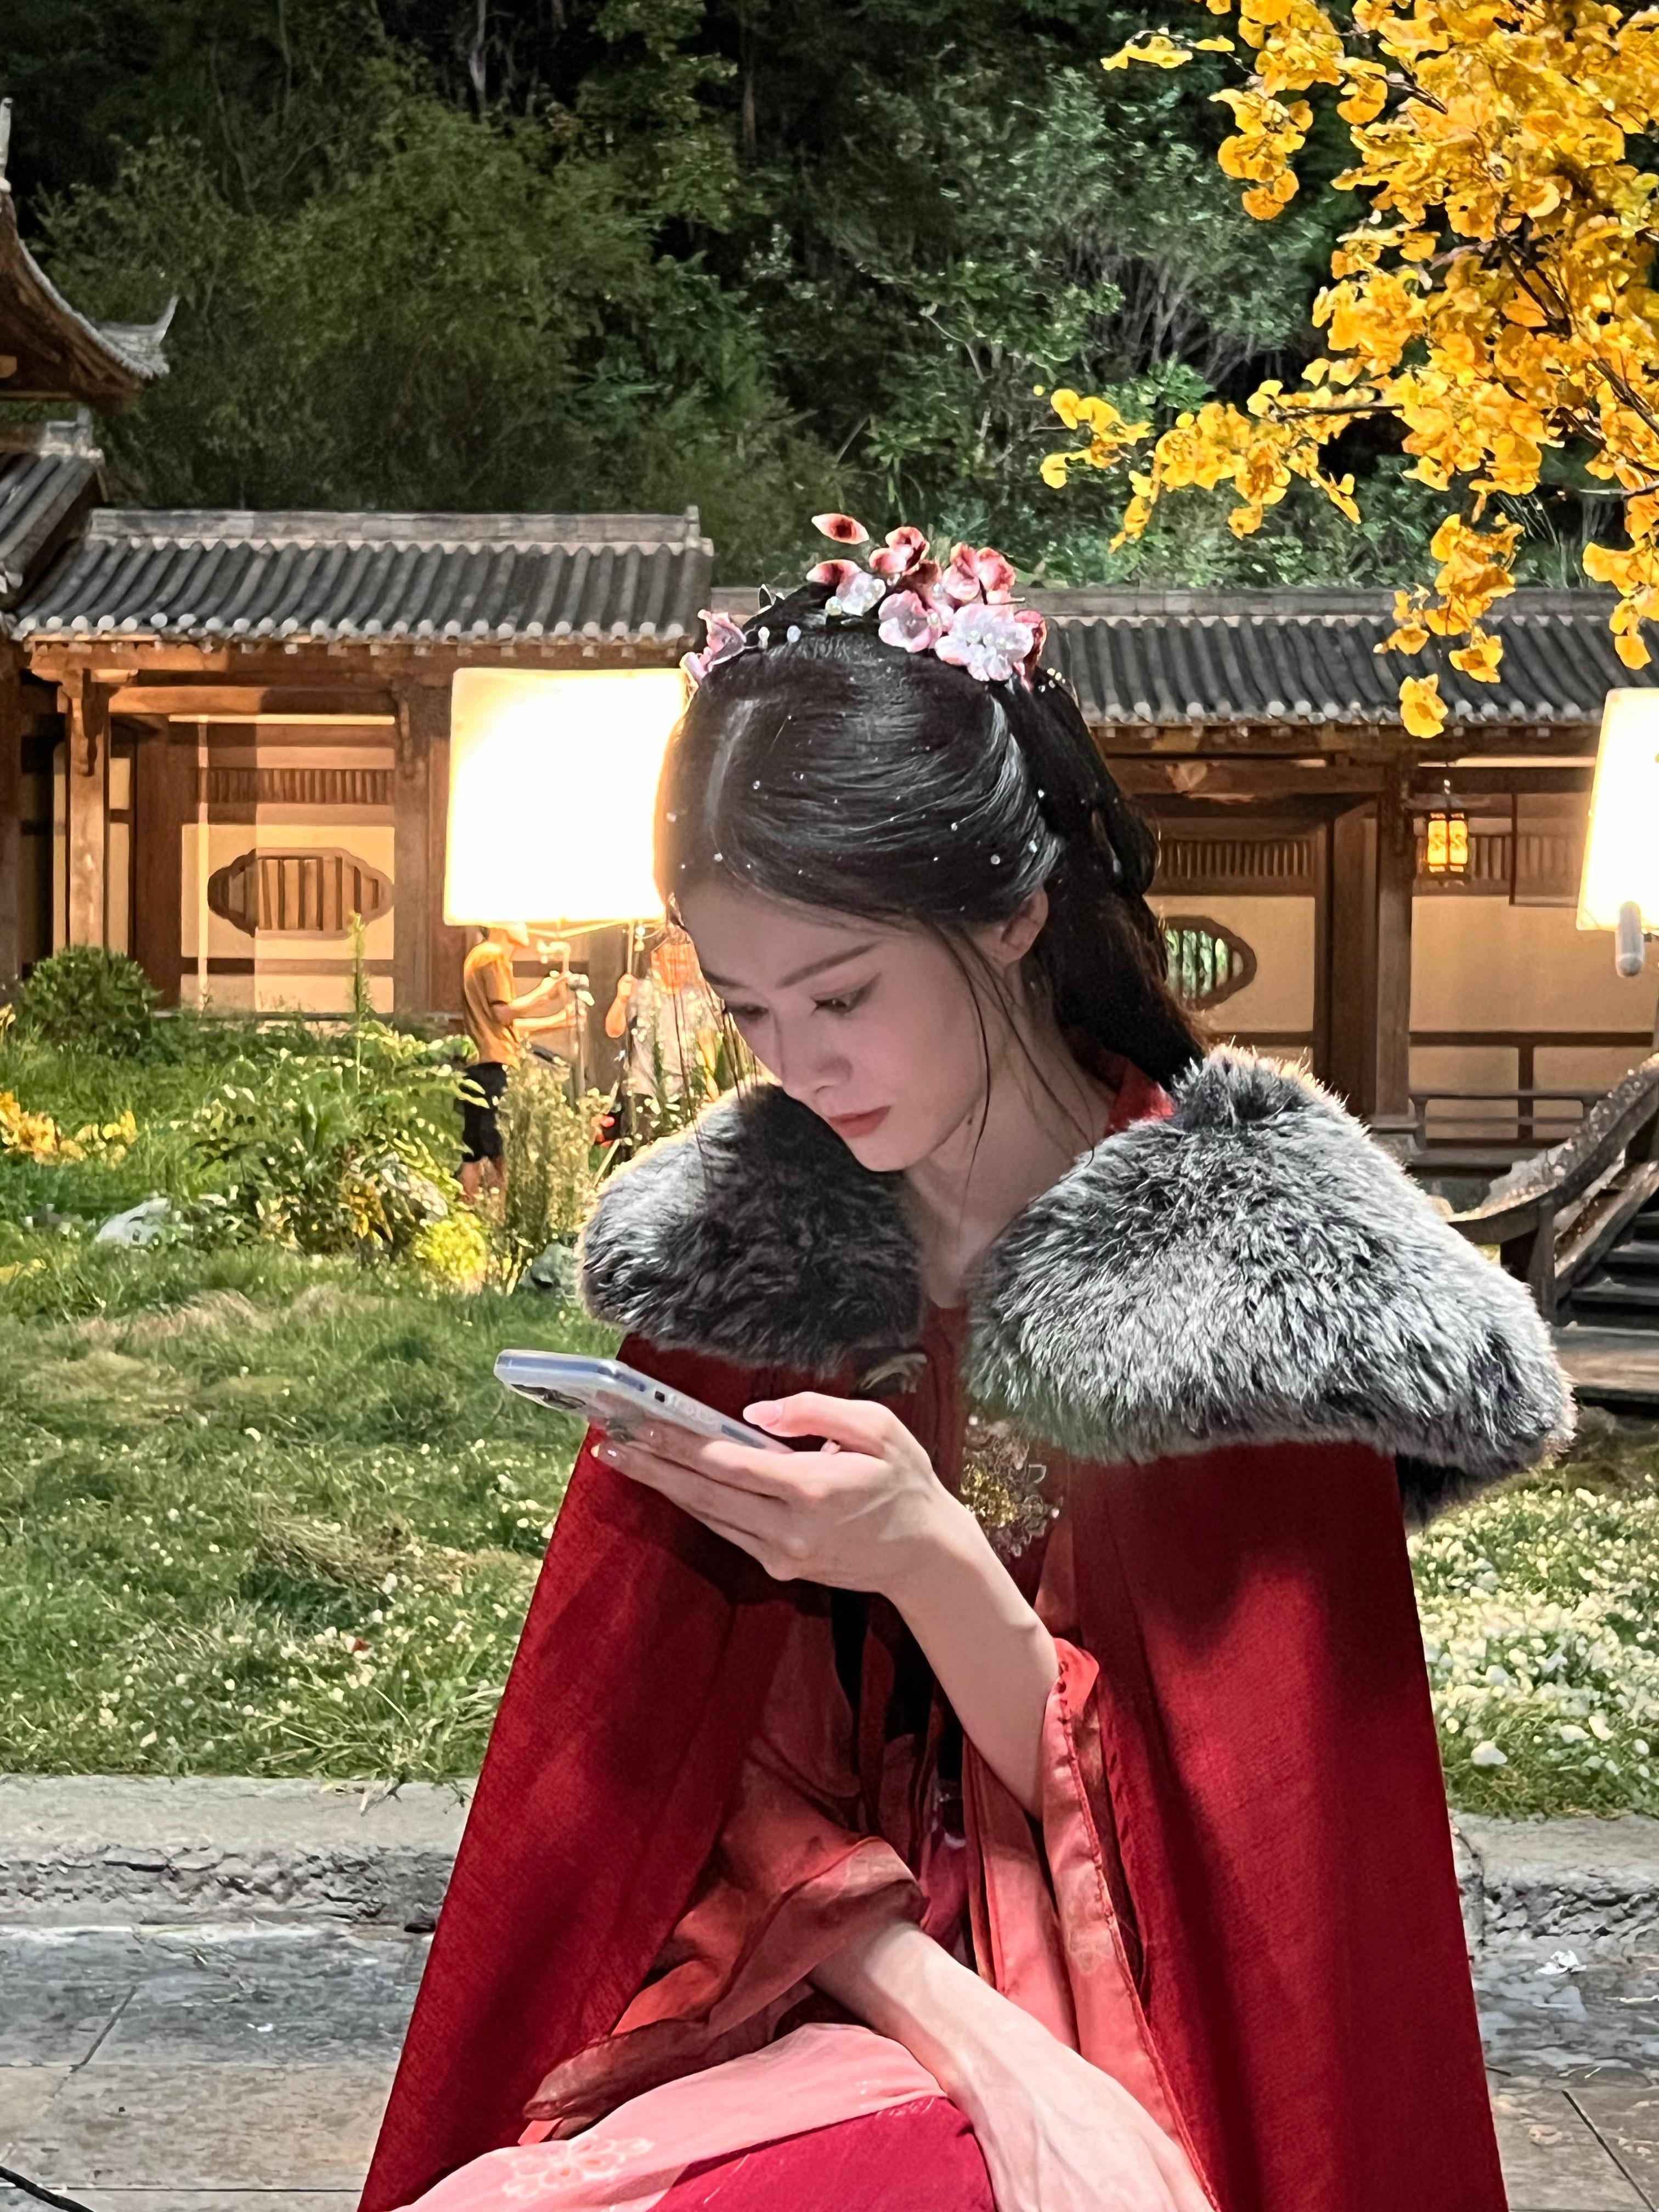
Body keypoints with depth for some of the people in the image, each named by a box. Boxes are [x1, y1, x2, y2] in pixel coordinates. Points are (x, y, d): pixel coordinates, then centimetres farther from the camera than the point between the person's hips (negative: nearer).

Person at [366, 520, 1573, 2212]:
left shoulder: (1258, 1280, -9)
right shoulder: (729, 1250, 1)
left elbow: (1193, 1857, -7)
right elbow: (683, 1768, 1)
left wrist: (930, 1563, -23)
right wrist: (947, 2015, -15)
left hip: (1128, 2070, -3)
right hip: (816, 2004, 4)